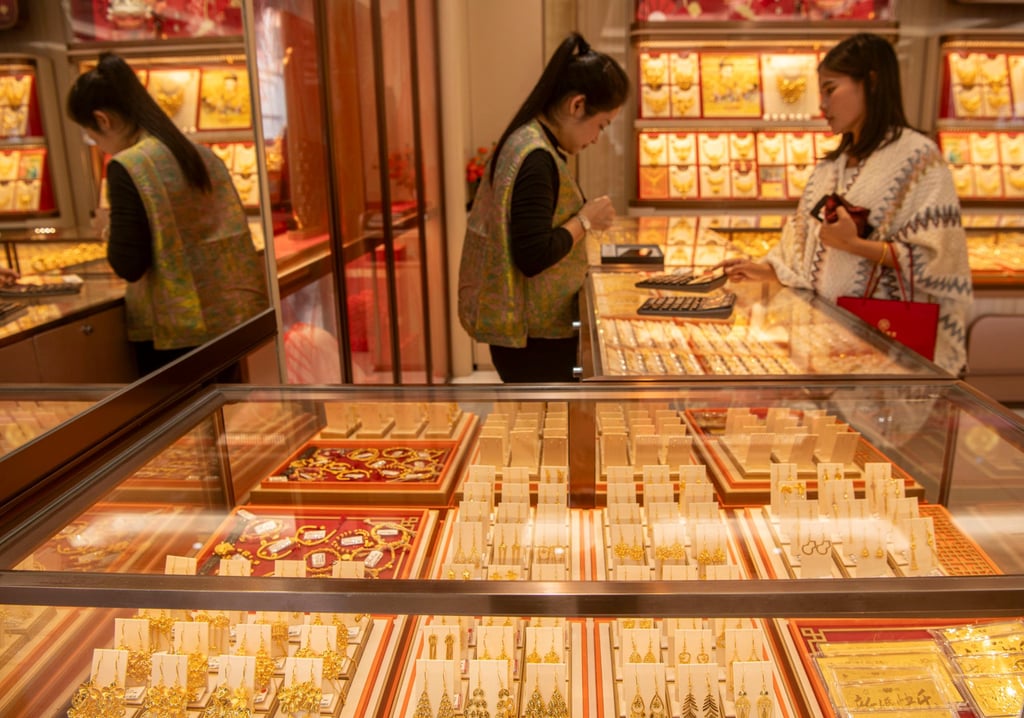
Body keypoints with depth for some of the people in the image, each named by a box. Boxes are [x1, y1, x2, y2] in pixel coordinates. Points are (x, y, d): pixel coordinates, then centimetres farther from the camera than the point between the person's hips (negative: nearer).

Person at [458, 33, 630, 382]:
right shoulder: (537, 158, -22)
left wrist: (581, 217, 5)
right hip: (535, 338, -10)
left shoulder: (525, 141, 9)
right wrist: (586, 220, -14)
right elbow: (534, 257, -26)